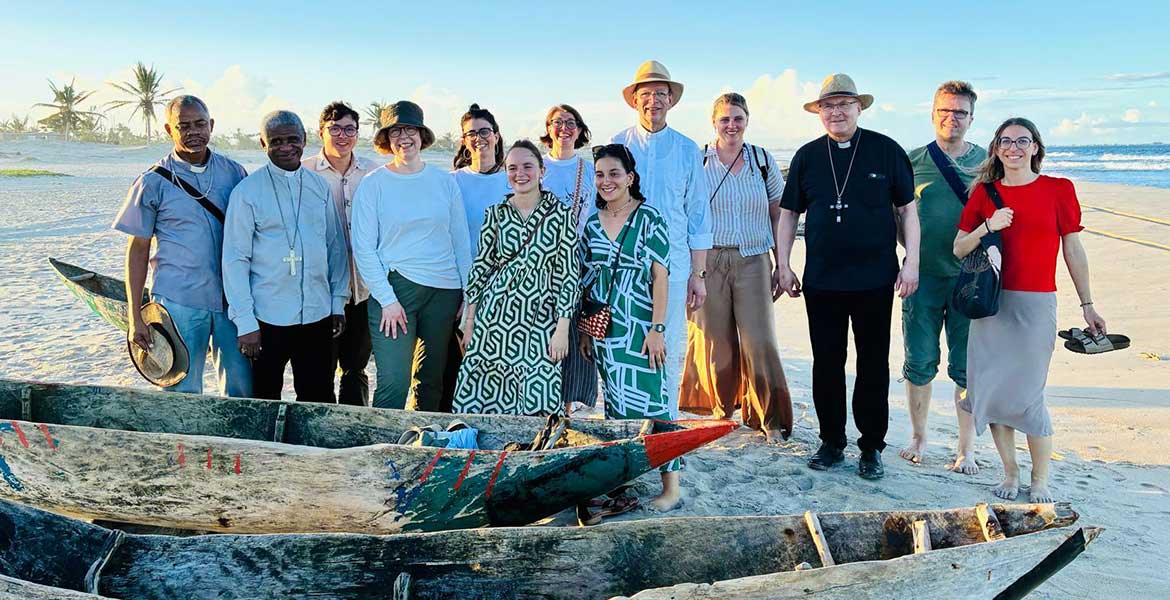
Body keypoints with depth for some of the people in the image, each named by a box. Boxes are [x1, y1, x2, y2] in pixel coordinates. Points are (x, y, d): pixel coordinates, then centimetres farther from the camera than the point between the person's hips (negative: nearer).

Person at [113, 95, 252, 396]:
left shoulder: (234, 173, 5)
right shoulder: (153, 183, -3)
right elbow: (138, 249, 1)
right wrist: (135, 317, -2)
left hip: (232, 299, 2)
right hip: (178, 303, -2)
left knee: (243, 388, 8)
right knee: (182, 390, 6)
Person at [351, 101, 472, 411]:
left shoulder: (444, 181, 9)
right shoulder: (373, 184, 0)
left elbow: (461, 241, 12)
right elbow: (363, 248, -3)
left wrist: (469, 295, 6)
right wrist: (387, 300, -11)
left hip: (444, 290, 3)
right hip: (395, 287, -3)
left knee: (432, 381, 11)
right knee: (393, 384, -11)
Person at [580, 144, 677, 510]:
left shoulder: (648, 217, -5)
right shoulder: (593, 223, 10)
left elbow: (660, 276, -8)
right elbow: (588, 280, 14)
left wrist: (657, 328, -14)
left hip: (640, 326, -5)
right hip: (604, 328, 5)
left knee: (649, 398, -7)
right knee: (615, 400, 10)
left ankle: (671, 485, 0)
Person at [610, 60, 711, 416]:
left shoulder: (687, 151, 8)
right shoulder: (617, 146, 7)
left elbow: (698, 216, 10)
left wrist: (698, 273, 5)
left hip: (673, 266, 0)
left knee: (670, 350, 2)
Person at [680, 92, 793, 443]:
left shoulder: (763, 160, 8)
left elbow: (779, 215, 12)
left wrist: (782, 265, 8)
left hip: (752, 262, 1)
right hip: (708, 260, 0)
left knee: (759, 342, -5)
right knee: (715, 341, 5)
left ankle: (770, 418, 9)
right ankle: (722, 405, 28)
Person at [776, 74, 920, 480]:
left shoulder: (886, 151, 1)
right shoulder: (807, 156, 7)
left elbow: (907, 208, 3)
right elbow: (789, 213, 12)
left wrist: (911, 262, -4)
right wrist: (783, 265, 6)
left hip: (874, 279, -2)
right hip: (821, 280, 2)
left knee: (873, 365, 5)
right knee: (827, 364, 8)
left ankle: (872, 447, 17)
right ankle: (831, 442, 21)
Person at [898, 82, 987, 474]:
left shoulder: (987, 163, 5)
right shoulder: (912, 161, 3)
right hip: (923, 276, 0)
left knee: (967, 368, 4)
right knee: (920, 363, 7)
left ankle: (966, 449, 16)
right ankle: (918, 438, 24)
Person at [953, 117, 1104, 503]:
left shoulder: (1058, 190, 2)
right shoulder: (984, 192, 7)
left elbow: (1074, 251, 5)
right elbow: (959, 249, 7)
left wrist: (1087, 305, 7)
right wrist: (987, 226, -11)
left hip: (1036, 303, -2)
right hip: (991, 303, 3)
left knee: (1027, 395, -4)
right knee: (992, 391, 4)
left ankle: (1040, 481, 15)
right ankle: (1010, 473, 21)